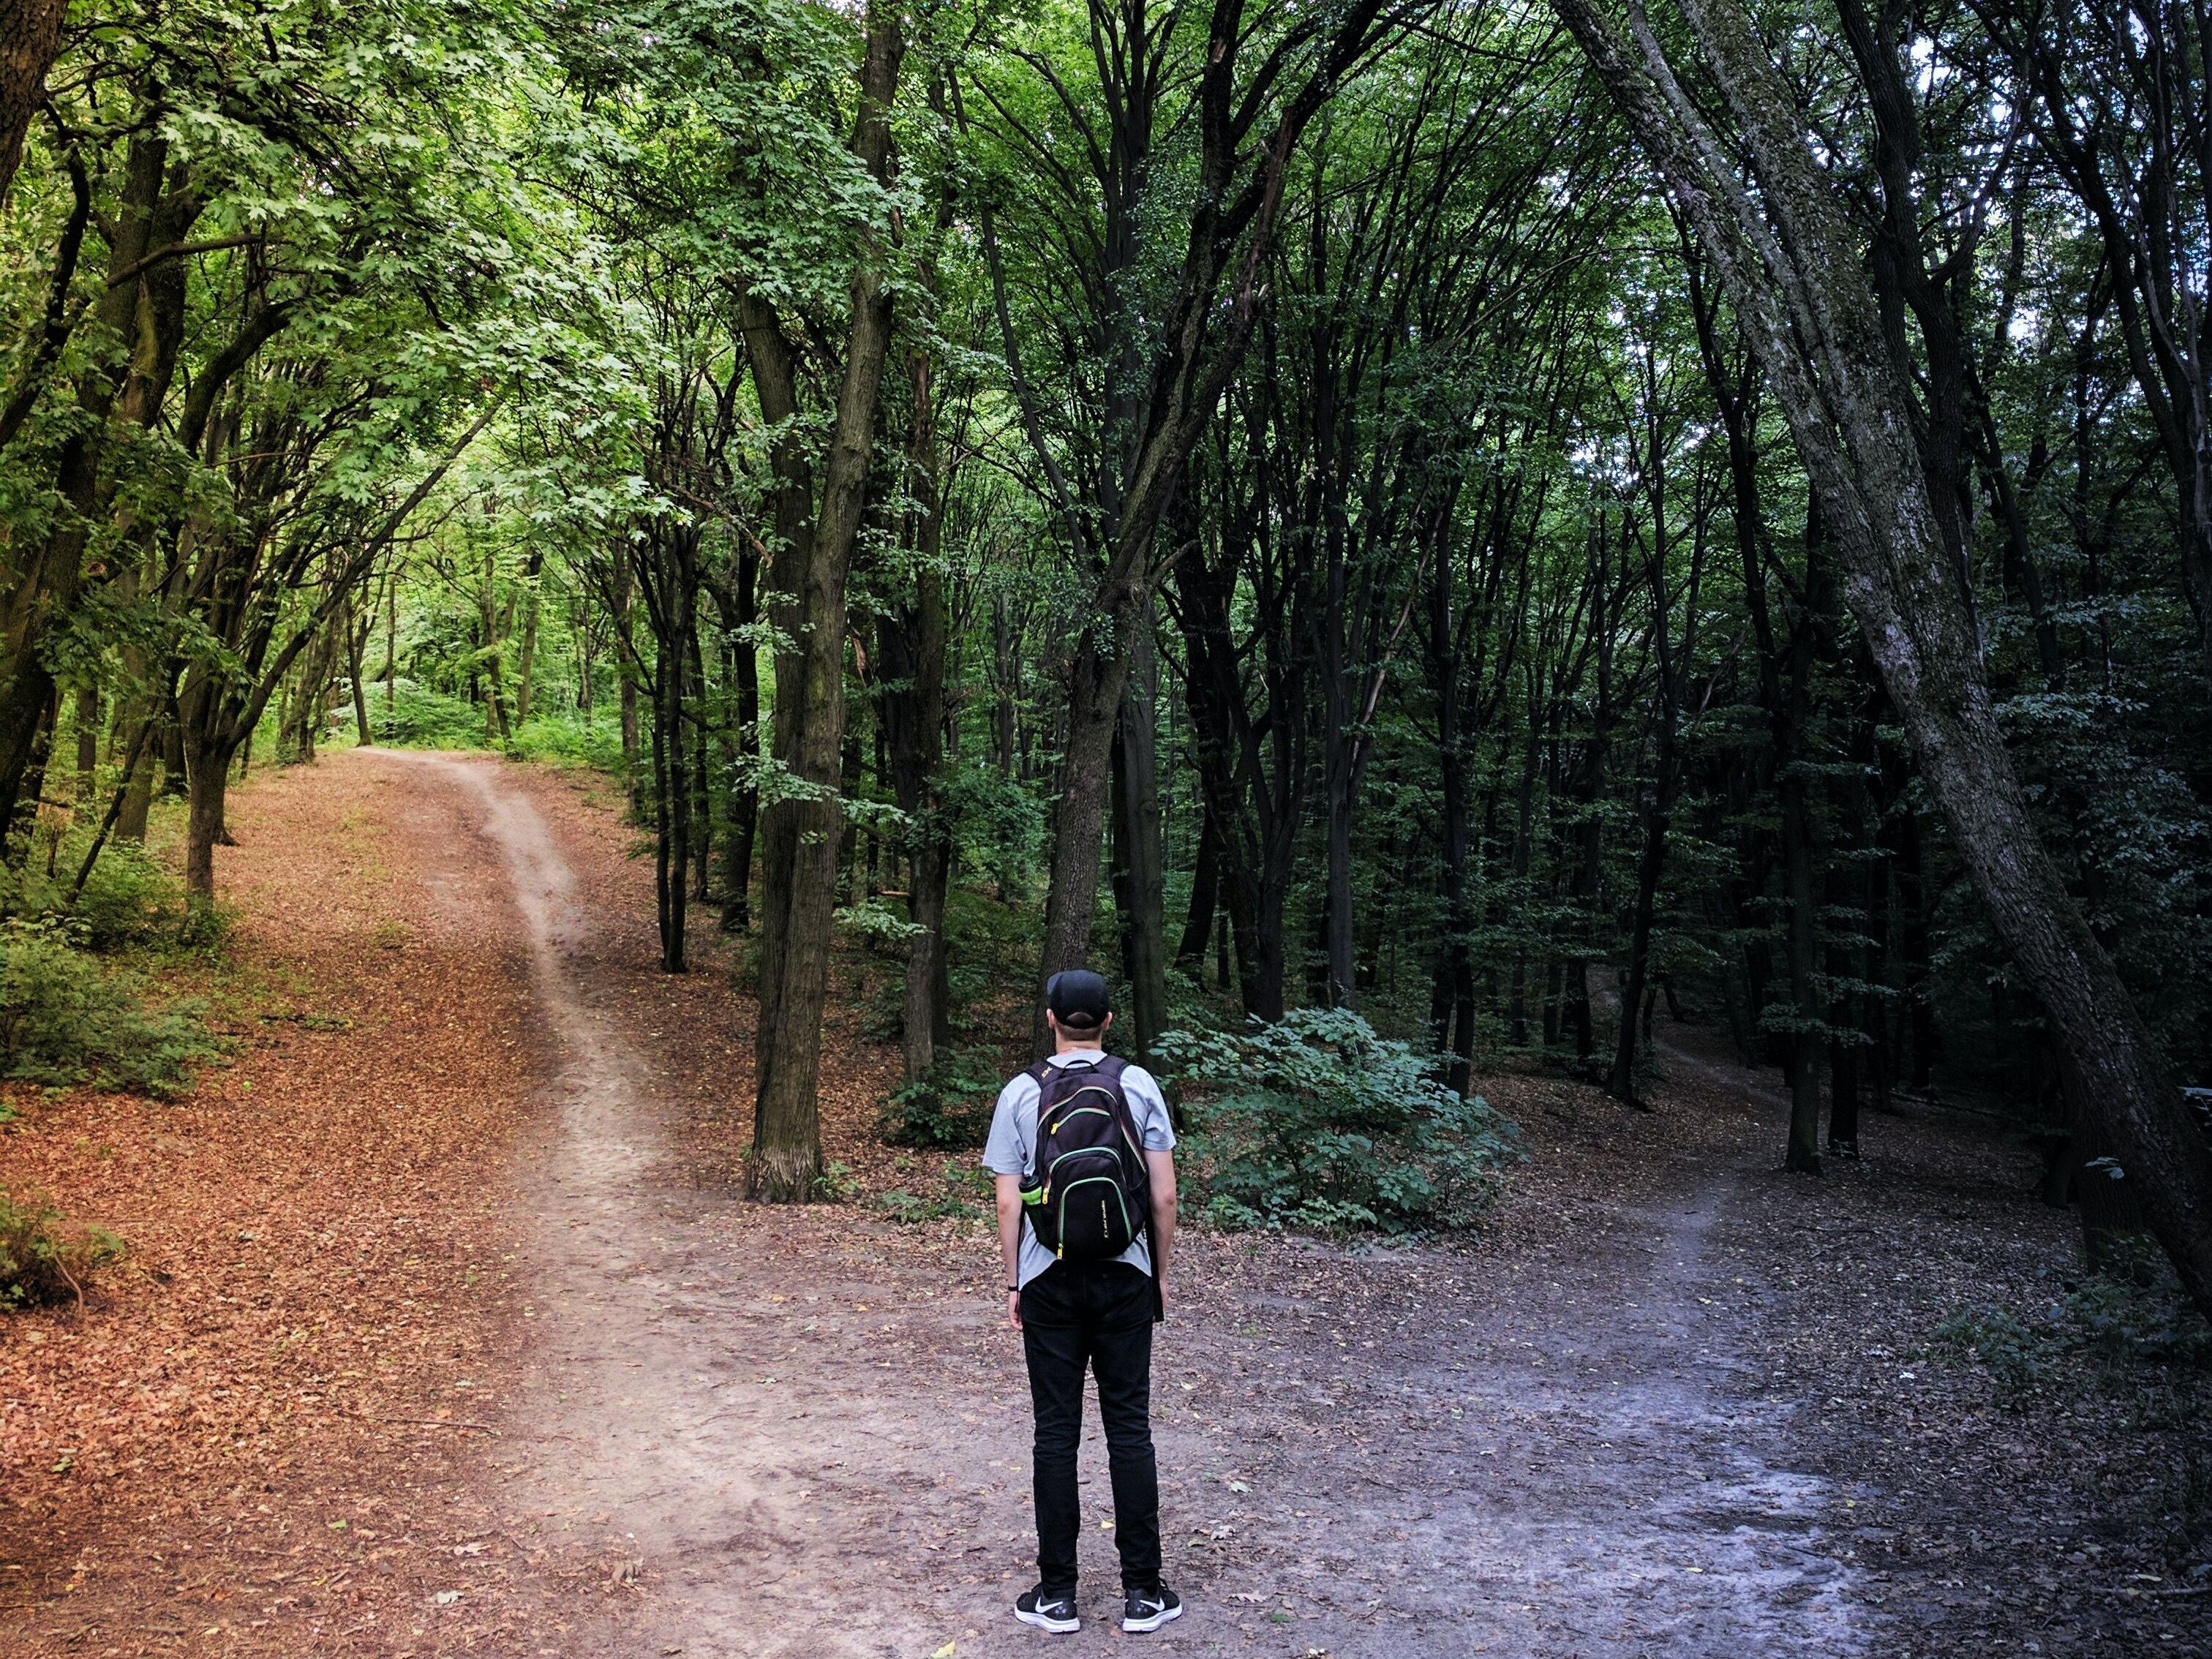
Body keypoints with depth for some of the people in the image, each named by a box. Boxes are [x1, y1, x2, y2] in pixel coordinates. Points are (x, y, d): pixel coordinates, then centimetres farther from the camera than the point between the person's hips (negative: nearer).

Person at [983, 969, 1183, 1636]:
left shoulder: (1022, 1093, -2)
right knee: (1129, 1428, 6)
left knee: (1056, 1431, 6)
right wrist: (1161, 1274, 9)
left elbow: (1008, 1203, -3)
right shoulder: (1138, 1085, -2)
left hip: (1050, 1281, 0)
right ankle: (1142, 1592, 10)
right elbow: (1164, 1195, -3)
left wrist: (1013, 1284, 7)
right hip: (1125, 1279, 0)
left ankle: (1057, 1593, 11)